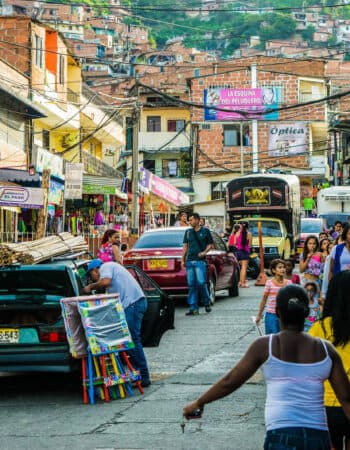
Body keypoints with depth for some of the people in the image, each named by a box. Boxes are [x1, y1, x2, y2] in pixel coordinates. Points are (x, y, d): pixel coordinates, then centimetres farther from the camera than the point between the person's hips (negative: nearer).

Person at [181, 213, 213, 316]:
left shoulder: (205, 231, 4)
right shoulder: (188, 232, 14)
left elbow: (210, 244, 7)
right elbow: (185, 246, 16)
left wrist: (205, 252, -11)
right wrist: (183, 260, 10)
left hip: (200, 261, -4)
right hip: (189, 261, 4)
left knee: (201, 282, -11)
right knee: (191, 284, 1)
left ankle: (206, 303, 11)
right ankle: (193, 308, 2)